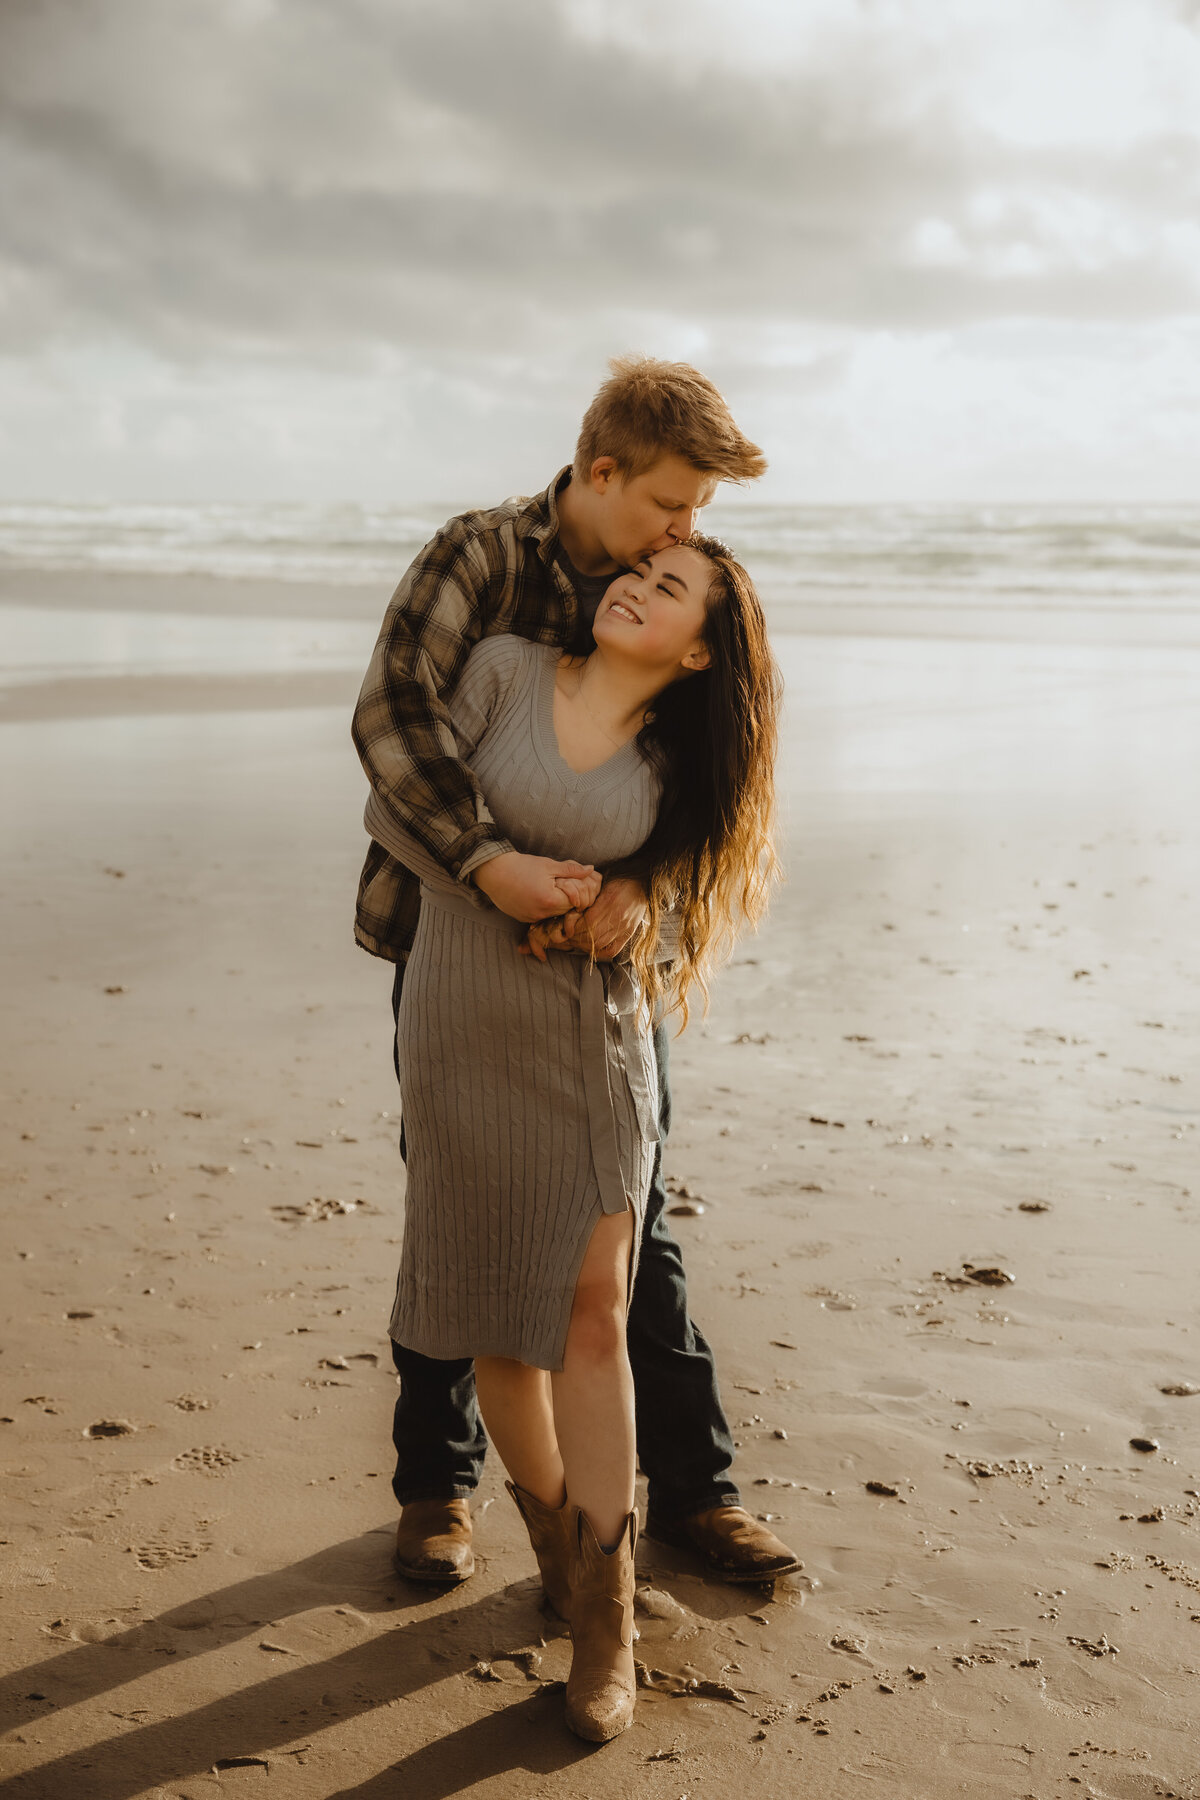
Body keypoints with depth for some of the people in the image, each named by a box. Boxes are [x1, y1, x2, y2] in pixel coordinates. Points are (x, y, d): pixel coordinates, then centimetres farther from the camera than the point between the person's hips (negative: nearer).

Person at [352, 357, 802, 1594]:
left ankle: (692, 1488, 19)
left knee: (631, 1225, 7)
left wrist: (639, 882, -27)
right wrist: (487, 856, -39)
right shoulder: (479, 557, -11)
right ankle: (438, 1485, 24)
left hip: (601, 948, 3)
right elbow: (391, 714, -26)